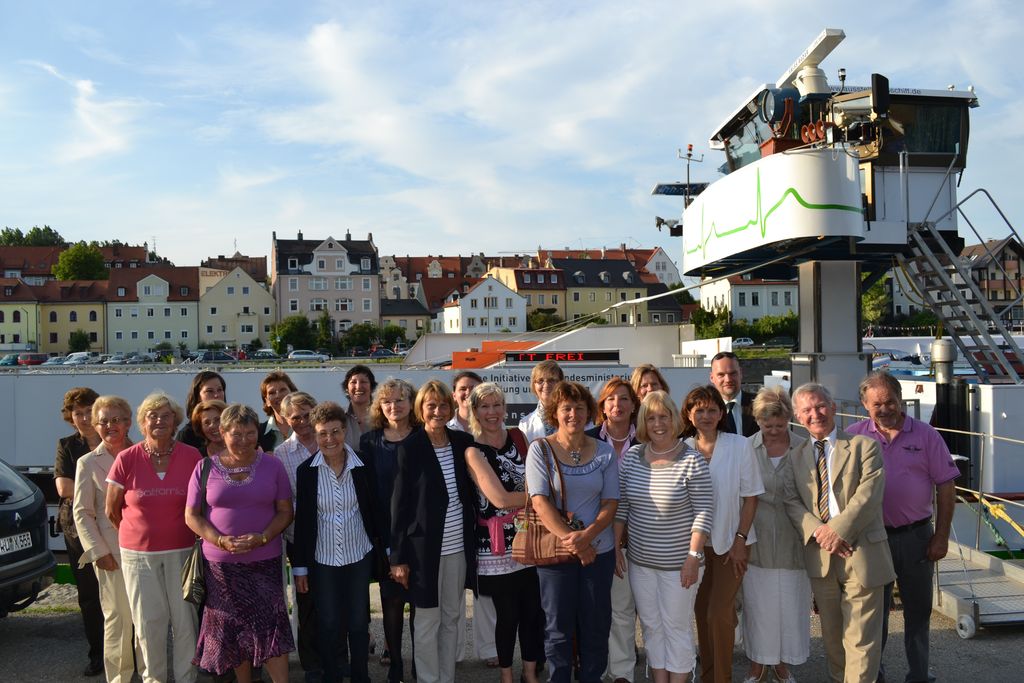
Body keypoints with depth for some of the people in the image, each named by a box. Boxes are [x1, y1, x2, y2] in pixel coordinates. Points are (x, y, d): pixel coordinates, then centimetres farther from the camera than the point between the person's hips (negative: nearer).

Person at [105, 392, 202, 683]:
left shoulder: (192, 457, -5)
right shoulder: (126, 459, -4)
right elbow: (112, 510, 5)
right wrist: (141, 533, 10)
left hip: (182, 551, 0)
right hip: (138, 554, 1)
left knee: (186, 620, 5)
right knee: (149, 622, 10)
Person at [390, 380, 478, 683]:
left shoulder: (463, 442, 2)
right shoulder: (409, 448, -9)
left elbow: (472, 492, 10)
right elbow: (399, 504, -8)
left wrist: (475, 540, 7)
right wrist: (398, 557, -9)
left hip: (458, 547, 4)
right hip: (424, 547, -4)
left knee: (451, 618, 15)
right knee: (427, 620, 8)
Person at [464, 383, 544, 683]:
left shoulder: (518, 437, 5)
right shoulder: (473, 452, -10)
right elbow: (499, 498, -18)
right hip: (497, 547, -4)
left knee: (534, 611, 10)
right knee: (508, 615, 7)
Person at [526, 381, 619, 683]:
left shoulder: (604, 452, 1)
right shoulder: (540, 449, -5)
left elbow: (610, 503, 0)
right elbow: (540, 502, -11)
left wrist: (586, 535, -16)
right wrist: (569, 540, -17)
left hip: (598, 550, 2)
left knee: (596, 624, 11)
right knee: (558, 627, 8)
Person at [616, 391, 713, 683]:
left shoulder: (692, 460, -13)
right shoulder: (631, 457, 0)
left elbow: (704, 512, -12)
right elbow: (620, 506, 6)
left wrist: (693, 556, -15)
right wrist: (616, 546, 4)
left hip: (679, 563, -4)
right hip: (640, 560, 4)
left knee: (677, 627, 8)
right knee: (651, 626, 16)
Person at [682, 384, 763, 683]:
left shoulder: (740, 446, -9)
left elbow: (750, 497, -6)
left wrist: (740, 540, -9)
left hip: (730, 542, -3)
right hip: (695, 542, 3)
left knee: (719, 612, -6)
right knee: (701, 611, 11)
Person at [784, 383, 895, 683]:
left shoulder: (864, 446, -1)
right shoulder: (797, 455, 10)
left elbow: (869, 496, -11)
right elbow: (791, 501, 1)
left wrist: (838, 530, -18)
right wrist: (817, 531, -15)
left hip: (860, 552, -4)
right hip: (819, 555, 4)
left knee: (861, 636, -1)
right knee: (831, 633, 16)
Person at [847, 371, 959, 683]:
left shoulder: (926, 435, -4)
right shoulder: (854, 436, -3)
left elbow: (945, 486, -2)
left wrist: (941, 536, -5)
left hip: (916, 536, 0)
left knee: (918, 609, 14)